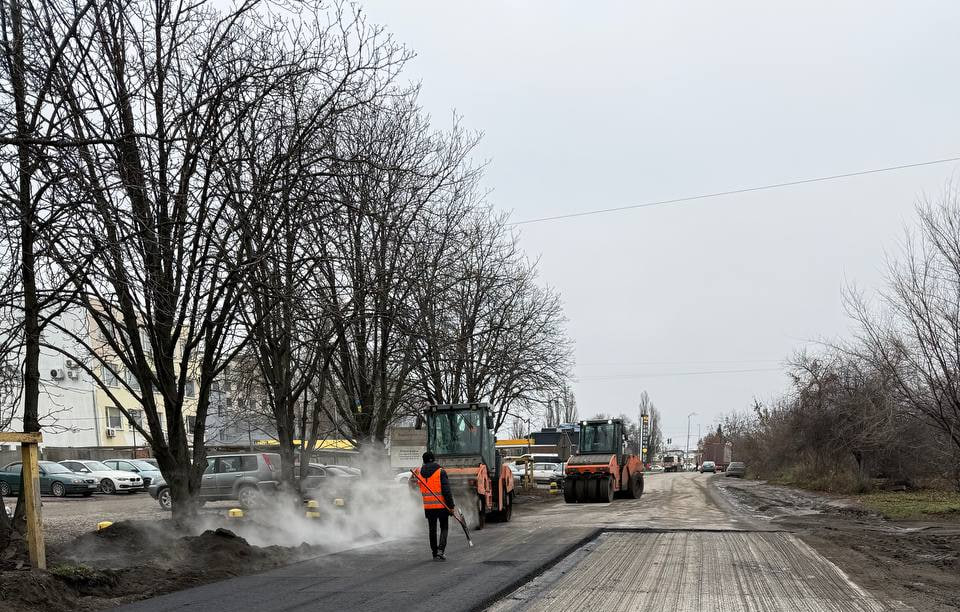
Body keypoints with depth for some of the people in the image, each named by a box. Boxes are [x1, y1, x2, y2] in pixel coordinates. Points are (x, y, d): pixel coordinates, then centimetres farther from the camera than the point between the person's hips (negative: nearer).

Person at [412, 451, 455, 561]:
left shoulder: (419, 471, 2)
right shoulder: (441, 471, -10)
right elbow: (446, 490, -13)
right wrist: (451, 506, -10)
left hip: (428, 507, 3)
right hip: (442, 506, -3)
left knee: (432, 530, 14)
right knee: (444, 528, 9)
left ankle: (435, 553, 17)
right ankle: (440, 551, -8)